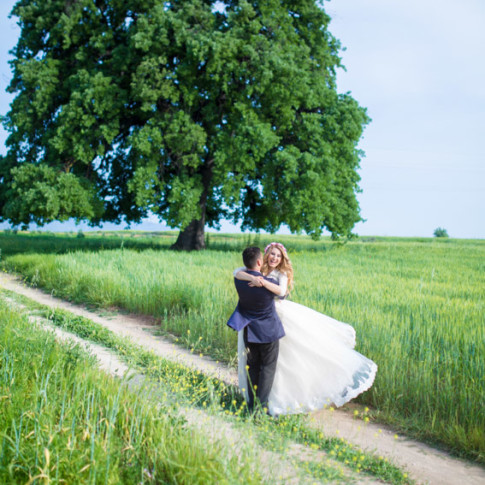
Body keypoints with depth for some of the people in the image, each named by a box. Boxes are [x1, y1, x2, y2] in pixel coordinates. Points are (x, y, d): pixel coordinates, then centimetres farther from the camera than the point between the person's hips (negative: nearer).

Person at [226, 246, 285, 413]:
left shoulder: (238, 279, -11)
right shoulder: (269, 283, -21)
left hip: (249, 330, 4)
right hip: (268, 331, -4)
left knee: (252, 367, 16)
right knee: (268, 368, 6)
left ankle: (252, 405, 22)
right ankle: (262, 406, 3)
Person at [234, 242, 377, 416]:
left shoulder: (281, 273, -6)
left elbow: (282, 291, -26)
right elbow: (236, 272, -19)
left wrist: (263, 281, -41)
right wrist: (253, 278, -38)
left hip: (281, 314, -1)